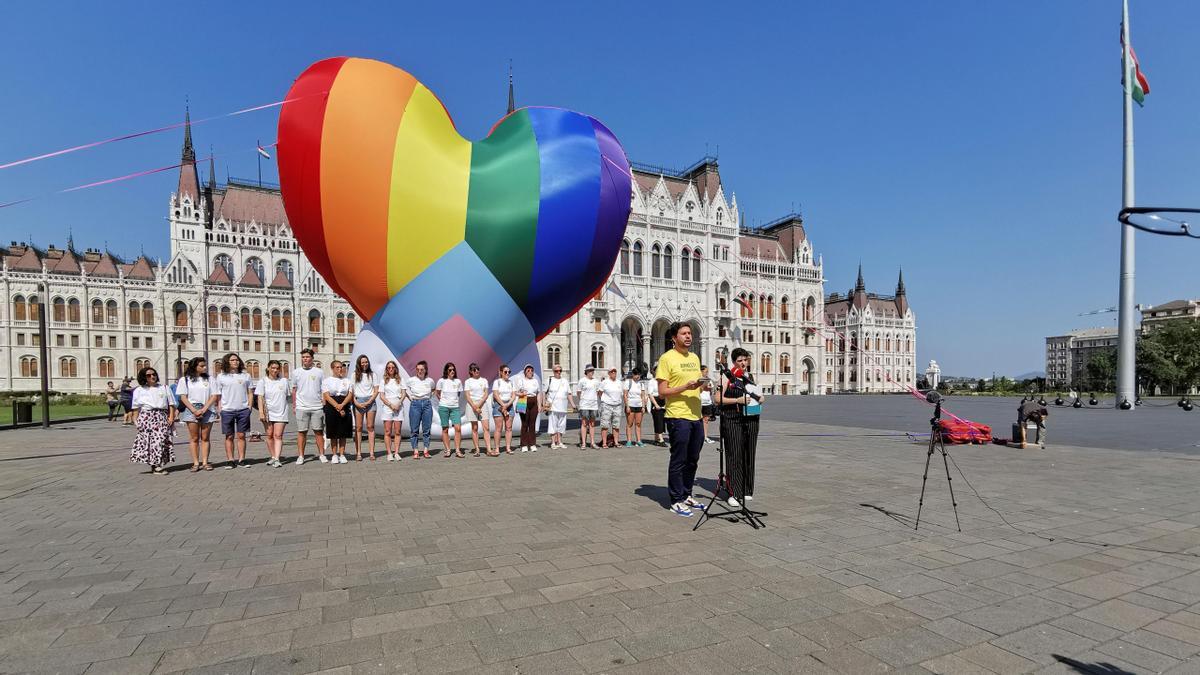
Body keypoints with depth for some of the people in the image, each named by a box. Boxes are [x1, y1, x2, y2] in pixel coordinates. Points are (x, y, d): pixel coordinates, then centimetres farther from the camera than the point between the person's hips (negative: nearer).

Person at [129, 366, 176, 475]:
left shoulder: (164, 388, 14)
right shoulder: (139, 390, 12)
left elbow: (171, 404, 10)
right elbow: (136, 408, 10)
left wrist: (171, 416, -1)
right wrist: (136, 421, 2)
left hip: (162, 417, 1)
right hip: (146, 417, -1)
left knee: (161, 439, -7)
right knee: (147, 440, -8)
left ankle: (159, 464, 0)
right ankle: (155, 466, -6)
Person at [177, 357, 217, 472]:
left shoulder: (209, 379, 11)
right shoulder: (185, 380, 8)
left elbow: (214, 396, 3)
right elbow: (183, 397, 1)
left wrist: (203, 410, -9)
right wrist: (194, 410, -11)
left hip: (207, 410, 1)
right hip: (191, 410, -1)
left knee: (205, 438, 2)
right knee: (194, 438, 0)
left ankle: (205, 462, 4)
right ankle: (196, 463, 2)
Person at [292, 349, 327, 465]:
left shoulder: (319, 372, 4)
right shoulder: (296, 372, 7)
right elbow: (294, 390, 13)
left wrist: (324, 403, 0)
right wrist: (293, 405, 9)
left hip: (317, 407, -1)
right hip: (301, 407, 1)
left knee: (319, 431, 4)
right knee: (301, 432, 3)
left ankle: (321, 454, 11)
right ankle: (300, 456, 10)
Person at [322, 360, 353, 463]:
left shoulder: (347, 381, 12)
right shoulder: (326, 381, 5)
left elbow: (350, 395, 2)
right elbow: (326, 396, -5)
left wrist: (342, 405, -15)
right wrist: (337, 407, -16)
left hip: (345, 408, 2)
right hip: (331, 409, -2)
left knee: (343, 433, 3)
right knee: (333, 434, 1)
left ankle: (342, 454, 9)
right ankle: (334, 455, 9)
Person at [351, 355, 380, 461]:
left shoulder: (372, 375, 9)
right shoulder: (354, 375, 9)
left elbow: (376, 391, 5)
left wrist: (368, 402, -7)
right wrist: (356, 403, -8)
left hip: (370, 401, 0)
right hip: (358, 402, 0)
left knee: (370, 427, -1)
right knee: (358, 427, 0)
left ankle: (372, 452, -2)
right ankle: (358, 453, 1)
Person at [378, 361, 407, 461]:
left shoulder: (400, 380, 12)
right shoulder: (384, 381, 7)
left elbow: (403, 393, 7)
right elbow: (381, 396, 1)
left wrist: (399, 404, -10)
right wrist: (391, 405, -11)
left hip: (399, 407, 1)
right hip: (387, 407, -1)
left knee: (397, 432, -1)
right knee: (388, 432, -4)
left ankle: (396, 453, 0)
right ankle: (389, 454, -2)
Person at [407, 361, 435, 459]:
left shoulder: (430, 381, 4)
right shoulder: (411, 380, -1)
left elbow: (433, 390, 24)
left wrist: (429, 396, 10)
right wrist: (410, 398, 3)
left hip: (427, 404, 1)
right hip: (415, 404, -1)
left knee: (426, 429, 3)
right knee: (414, 429, -1)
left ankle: (426, 451, 9)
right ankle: (415, 451, 3)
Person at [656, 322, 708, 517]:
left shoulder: (695, 358, 14)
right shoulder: (667, 358, -8)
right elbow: (662, 392, -12)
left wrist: (702, 385, 0)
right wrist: (685, 387, -22)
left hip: (696, 416, 7)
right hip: (678, 417, -7)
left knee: (692, 461, 15)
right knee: (678, 461, 1)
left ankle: (687, 496, 28)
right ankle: (676, 501, 12)